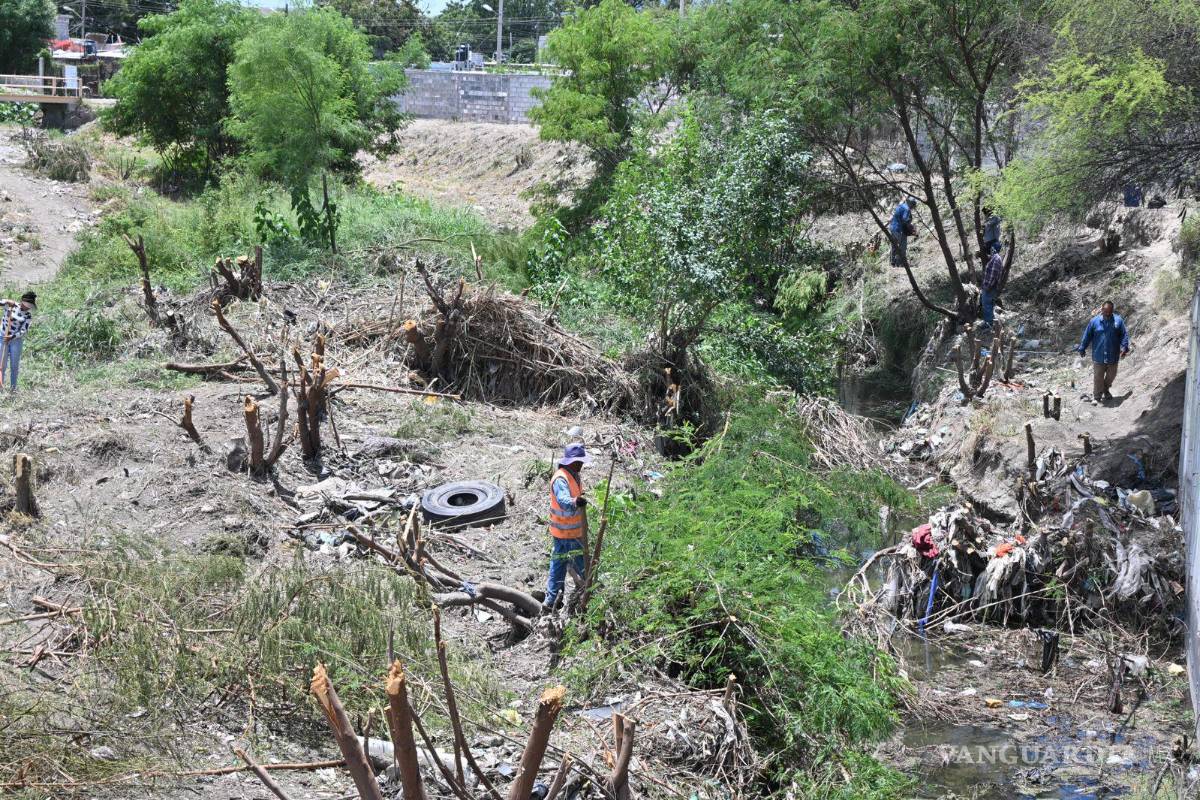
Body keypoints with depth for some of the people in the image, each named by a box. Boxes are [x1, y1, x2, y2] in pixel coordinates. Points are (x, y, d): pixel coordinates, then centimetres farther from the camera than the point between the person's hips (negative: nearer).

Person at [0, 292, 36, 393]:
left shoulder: (28, 316, -3)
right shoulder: (9, 305, -5)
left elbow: (23, 331, -9)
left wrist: (12, 337, -24)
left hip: (16, 340, 1)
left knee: (15, 366, 6)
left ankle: (13, 389, 16)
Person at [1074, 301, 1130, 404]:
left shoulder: (1118, 320, -3)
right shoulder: (1094, 321, -5)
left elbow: (1124, 335, 2)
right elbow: (1087, 336, 2)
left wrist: (1124, 347, -8)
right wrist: (1082, 348, 4)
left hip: (1113, 356, 2)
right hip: (1098, 356, -2)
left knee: (1111, 375, 17)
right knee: (1098, 377, 2)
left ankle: (1106, 390, 43)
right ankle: (1096, 397, 16)